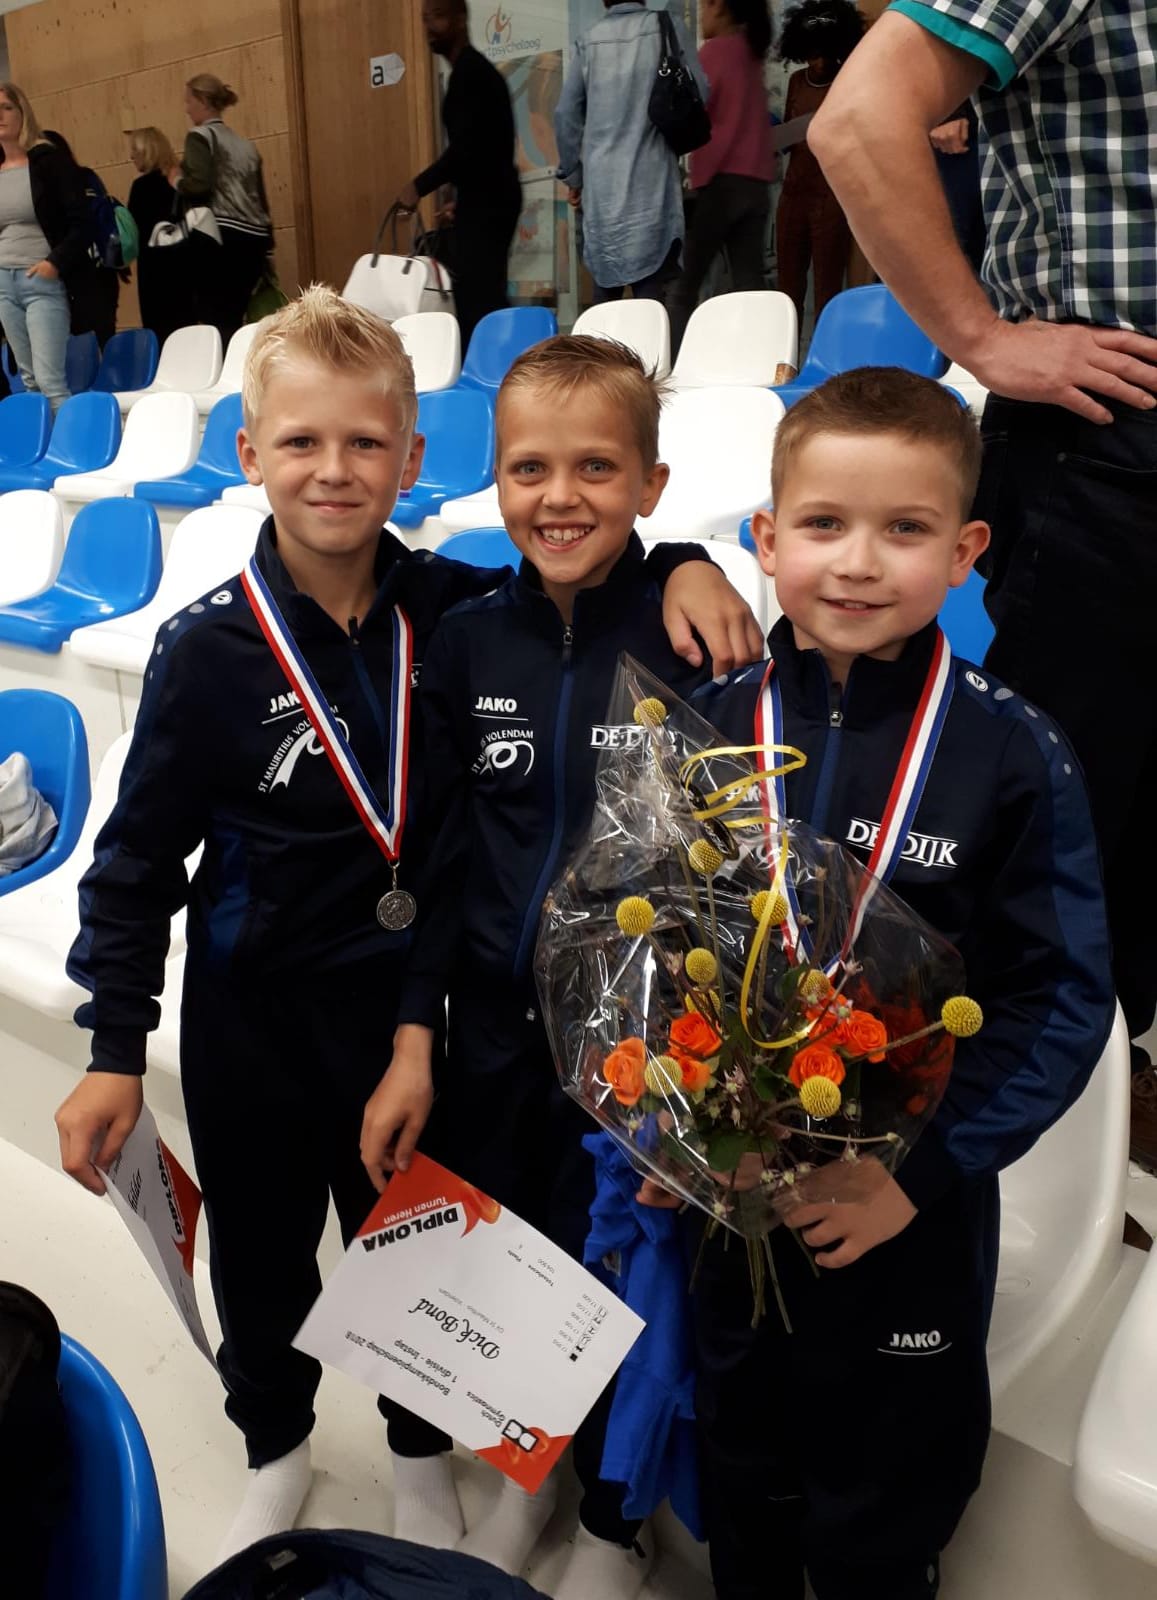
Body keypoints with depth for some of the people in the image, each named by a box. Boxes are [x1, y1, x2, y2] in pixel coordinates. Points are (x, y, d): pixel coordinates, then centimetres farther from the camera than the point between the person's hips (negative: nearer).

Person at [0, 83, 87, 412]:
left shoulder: (49, 160, -2)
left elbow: (80, 222, -9)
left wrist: (57, 263, -19)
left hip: (44, 282, -6)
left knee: (50, 380, -13)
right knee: (30, 379, 7)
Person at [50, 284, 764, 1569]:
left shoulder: (451, 609, -9)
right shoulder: (209, 649, -14)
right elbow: (139, 859, -8)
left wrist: (680, 567, -16)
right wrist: (115, 1049, -7)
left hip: (410, 995, 1)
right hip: (253, 1015, -1)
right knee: (261, 1258, 20)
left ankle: (416, 1452, 50)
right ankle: (275, 1447, 51)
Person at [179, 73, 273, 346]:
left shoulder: (200, 136, 0)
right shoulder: (246, 144, 22)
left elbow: (199, 186, -13)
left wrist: (178, 183, 9)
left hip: (222, 236, -7)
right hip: (254, 238, 8)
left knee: (217, 321, -10)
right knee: (234, 319, 8)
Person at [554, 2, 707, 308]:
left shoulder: (588, 41, 9)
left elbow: (566, 115, 8)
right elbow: (699, 93, 2)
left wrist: (572, 175, 17)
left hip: (601, 182, 3)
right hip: (651, 179, -3)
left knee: (605, 291, 11)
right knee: (654, 294, -5)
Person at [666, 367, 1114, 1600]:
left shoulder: (1014, 756, -15)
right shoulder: (708, 727, -7)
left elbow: (1063, 998, -12)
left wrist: (921, 1166, -17)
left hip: (912, 1216, -2)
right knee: (743, 1493, 27)